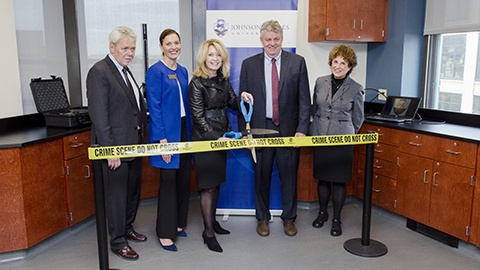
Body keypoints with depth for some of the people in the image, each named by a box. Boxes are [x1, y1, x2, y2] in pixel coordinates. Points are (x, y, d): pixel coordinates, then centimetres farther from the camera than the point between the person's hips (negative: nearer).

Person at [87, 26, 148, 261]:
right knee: (117, 195, 4)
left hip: (133, 144, 9)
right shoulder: (99, 72, -14)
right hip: (115, 147, -9)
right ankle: (117, 241, 20)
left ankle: (127, 228, 37)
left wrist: (141, 131, 11)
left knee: (133, 190, 19)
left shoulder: (125, 71, 13)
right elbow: (99, 115, -19)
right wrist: (109, 150, -21)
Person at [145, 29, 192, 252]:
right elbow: (154, 107, -14)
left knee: (183, 178, 12)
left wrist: (191, 131, 11)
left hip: (184, 129, 7)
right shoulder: (155, 71, -9)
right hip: (167, 131, -7)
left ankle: (178, 223, 28)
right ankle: (165, 232, 10)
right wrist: (162, 139, -18)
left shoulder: (183, 71, 12)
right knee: (169, 180, -2)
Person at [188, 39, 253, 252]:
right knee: (208, 185, -2)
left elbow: (232, 104, 17)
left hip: (221, 136, 7)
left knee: (216, 182, 15)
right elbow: (198, 117, -15)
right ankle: (208, 231, 9)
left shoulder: (223, 79, 8)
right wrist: (216, 137, -21)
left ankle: (212, 220, 30)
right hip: (205, 138, -7)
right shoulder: (197, 82, -12)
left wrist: (242, 97, -4)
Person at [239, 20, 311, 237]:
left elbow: (304, 99, 0)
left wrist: (302, 129, -7)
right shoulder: (249, 64, 3)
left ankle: (289, 218, 27)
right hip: (260, 129, 0)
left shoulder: (297, 62, 2)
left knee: (289, 175, 9)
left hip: (289, 129, 0)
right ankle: (262, 218, 28)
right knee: (262, 176, 10)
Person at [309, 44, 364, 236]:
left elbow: (357, 119, 6)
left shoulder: (356, 89, -5)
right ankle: (322, 212, 30)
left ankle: (336, 219, 18)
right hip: (319, 136, 3)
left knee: (339, 179, 3)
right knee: (322, 177, 12)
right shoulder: (320, 82, 3)